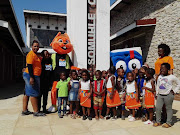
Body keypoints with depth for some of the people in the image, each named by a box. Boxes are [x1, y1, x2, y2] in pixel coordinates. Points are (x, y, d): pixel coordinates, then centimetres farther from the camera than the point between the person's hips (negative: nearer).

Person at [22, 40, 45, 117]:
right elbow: (29, 65, -19)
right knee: (34, 94, -6)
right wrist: (31, 77, -24)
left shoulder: (36, 55, 20)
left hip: (33, 76, 10)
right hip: (31, 76, -10)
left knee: (27, 93, 11)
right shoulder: (31, 54, -11)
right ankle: (36, 112, -1)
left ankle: (24, 110, 18)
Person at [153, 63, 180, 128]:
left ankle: (168, 123, 20)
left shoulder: (172, 77, -6)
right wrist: (157, 93, 13)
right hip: (160, 95, 4)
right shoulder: (159, 77, 8)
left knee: (168, 108, 8)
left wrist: (174, 91, -2)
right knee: (158, 108, 2)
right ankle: (158, 121, 16)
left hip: (168, 95, -4)